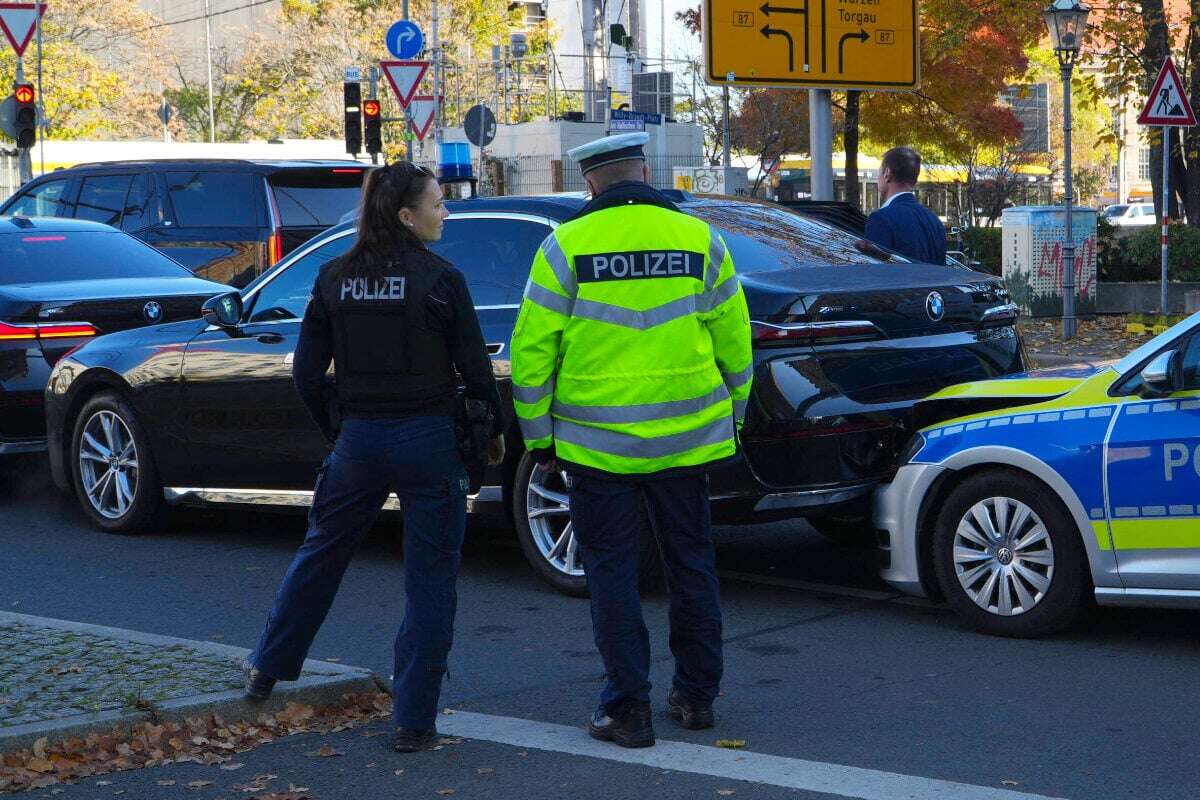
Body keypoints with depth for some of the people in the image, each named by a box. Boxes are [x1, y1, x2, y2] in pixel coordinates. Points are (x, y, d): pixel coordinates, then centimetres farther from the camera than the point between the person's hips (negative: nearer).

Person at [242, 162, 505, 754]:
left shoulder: (333, 279, 2)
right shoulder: (441, 281, -11)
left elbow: (307, 374, 4)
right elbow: (475, 369, -7)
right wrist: (494, 431, 9)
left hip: (358, 438, 4)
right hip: (428, 439, -4)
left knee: (320, 554, 23)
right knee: (429, 580, 5)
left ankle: (267, 670, 37)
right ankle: (414, 721, 5)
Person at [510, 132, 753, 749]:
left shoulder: (566, 246, -6)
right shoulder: (699, 239, 1)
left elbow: (532, 350, -5)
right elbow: (733, 343, 6)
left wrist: (538, 436, 5)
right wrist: (731, 416, 19)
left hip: (596, 443, -3)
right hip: (687, 440, 3)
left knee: (611, 571, 6)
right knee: (691, 564, 16)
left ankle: (627, 708, 6)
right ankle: (697, 695, 25)